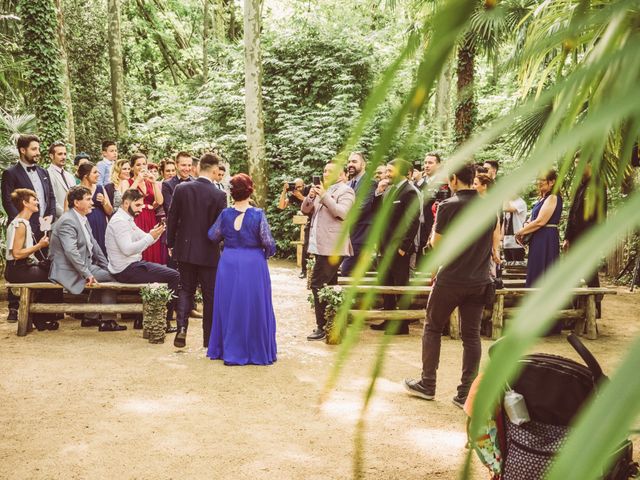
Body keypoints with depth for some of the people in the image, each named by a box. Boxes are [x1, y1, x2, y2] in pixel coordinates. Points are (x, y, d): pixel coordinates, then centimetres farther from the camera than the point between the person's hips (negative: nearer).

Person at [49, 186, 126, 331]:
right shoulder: (67, 221, -18)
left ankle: (90, 317, 17)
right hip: (69, 272, -10)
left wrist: (107, 266, 11)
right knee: (111, 277, -12)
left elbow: (93, 244, 18)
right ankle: (108, 321, -3)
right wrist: (87, 274, -26)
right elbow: (71, 251, -27)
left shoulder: (83, 219, 14)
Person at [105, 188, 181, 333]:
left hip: (132, 265, 11)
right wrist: (151, 237, -24)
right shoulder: (119, 221, -16)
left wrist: (154, 234, -6)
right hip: (126, 270, -11)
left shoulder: (127, 220, 16)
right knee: (174, 276, -12)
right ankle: (164, 322, -3)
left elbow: (143, 239, 14)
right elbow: (127, 249, -26)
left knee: (168, 271, 20)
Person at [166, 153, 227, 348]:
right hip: (208, 252, -3)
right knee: (209, 295, 9)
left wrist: (171, 244, 12)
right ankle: (209, 338, 16)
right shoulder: (219, 195, -14)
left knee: (186, 289, 17)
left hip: (185, 249, 3)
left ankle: (182, 326, -2)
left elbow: (172, 218, 1)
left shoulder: (181, 189, -5)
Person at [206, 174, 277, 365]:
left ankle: (230, 350, 20)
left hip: (229, 264, 3)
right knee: (254, 308, 8)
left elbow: (213, 236, 8)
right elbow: (268, 243, -10)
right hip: (254, 264, -3)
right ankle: (256, 351, 16)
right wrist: (267, 253, 11)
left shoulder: (225, 214, -3)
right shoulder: (258, 215, -12)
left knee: (229, 307, 13)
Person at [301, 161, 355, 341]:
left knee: (318, 284, -13)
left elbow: (342, 213, -21)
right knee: (329, 285, 13)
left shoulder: (345, 191, -6)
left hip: (332, 247, -9)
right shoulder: (321, 190, 19)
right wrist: (310, 197, -3)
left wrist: (324, 196, -20)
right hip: (322, 245, 9)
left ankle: (322, 326, -9)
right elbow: (305, 210, 16)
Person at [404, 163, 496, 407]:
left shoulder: (448, 206, -12)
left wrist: (436, 222, 9)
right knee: (471, 335, 7)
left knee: (432, 328, 12)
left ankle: (427, 385, 16)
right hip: (479, 281, 5)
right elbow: (494, 241, 14)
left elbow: (436, 243, -6)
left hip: (450, 280, -4)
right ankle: (466, 393, 8)